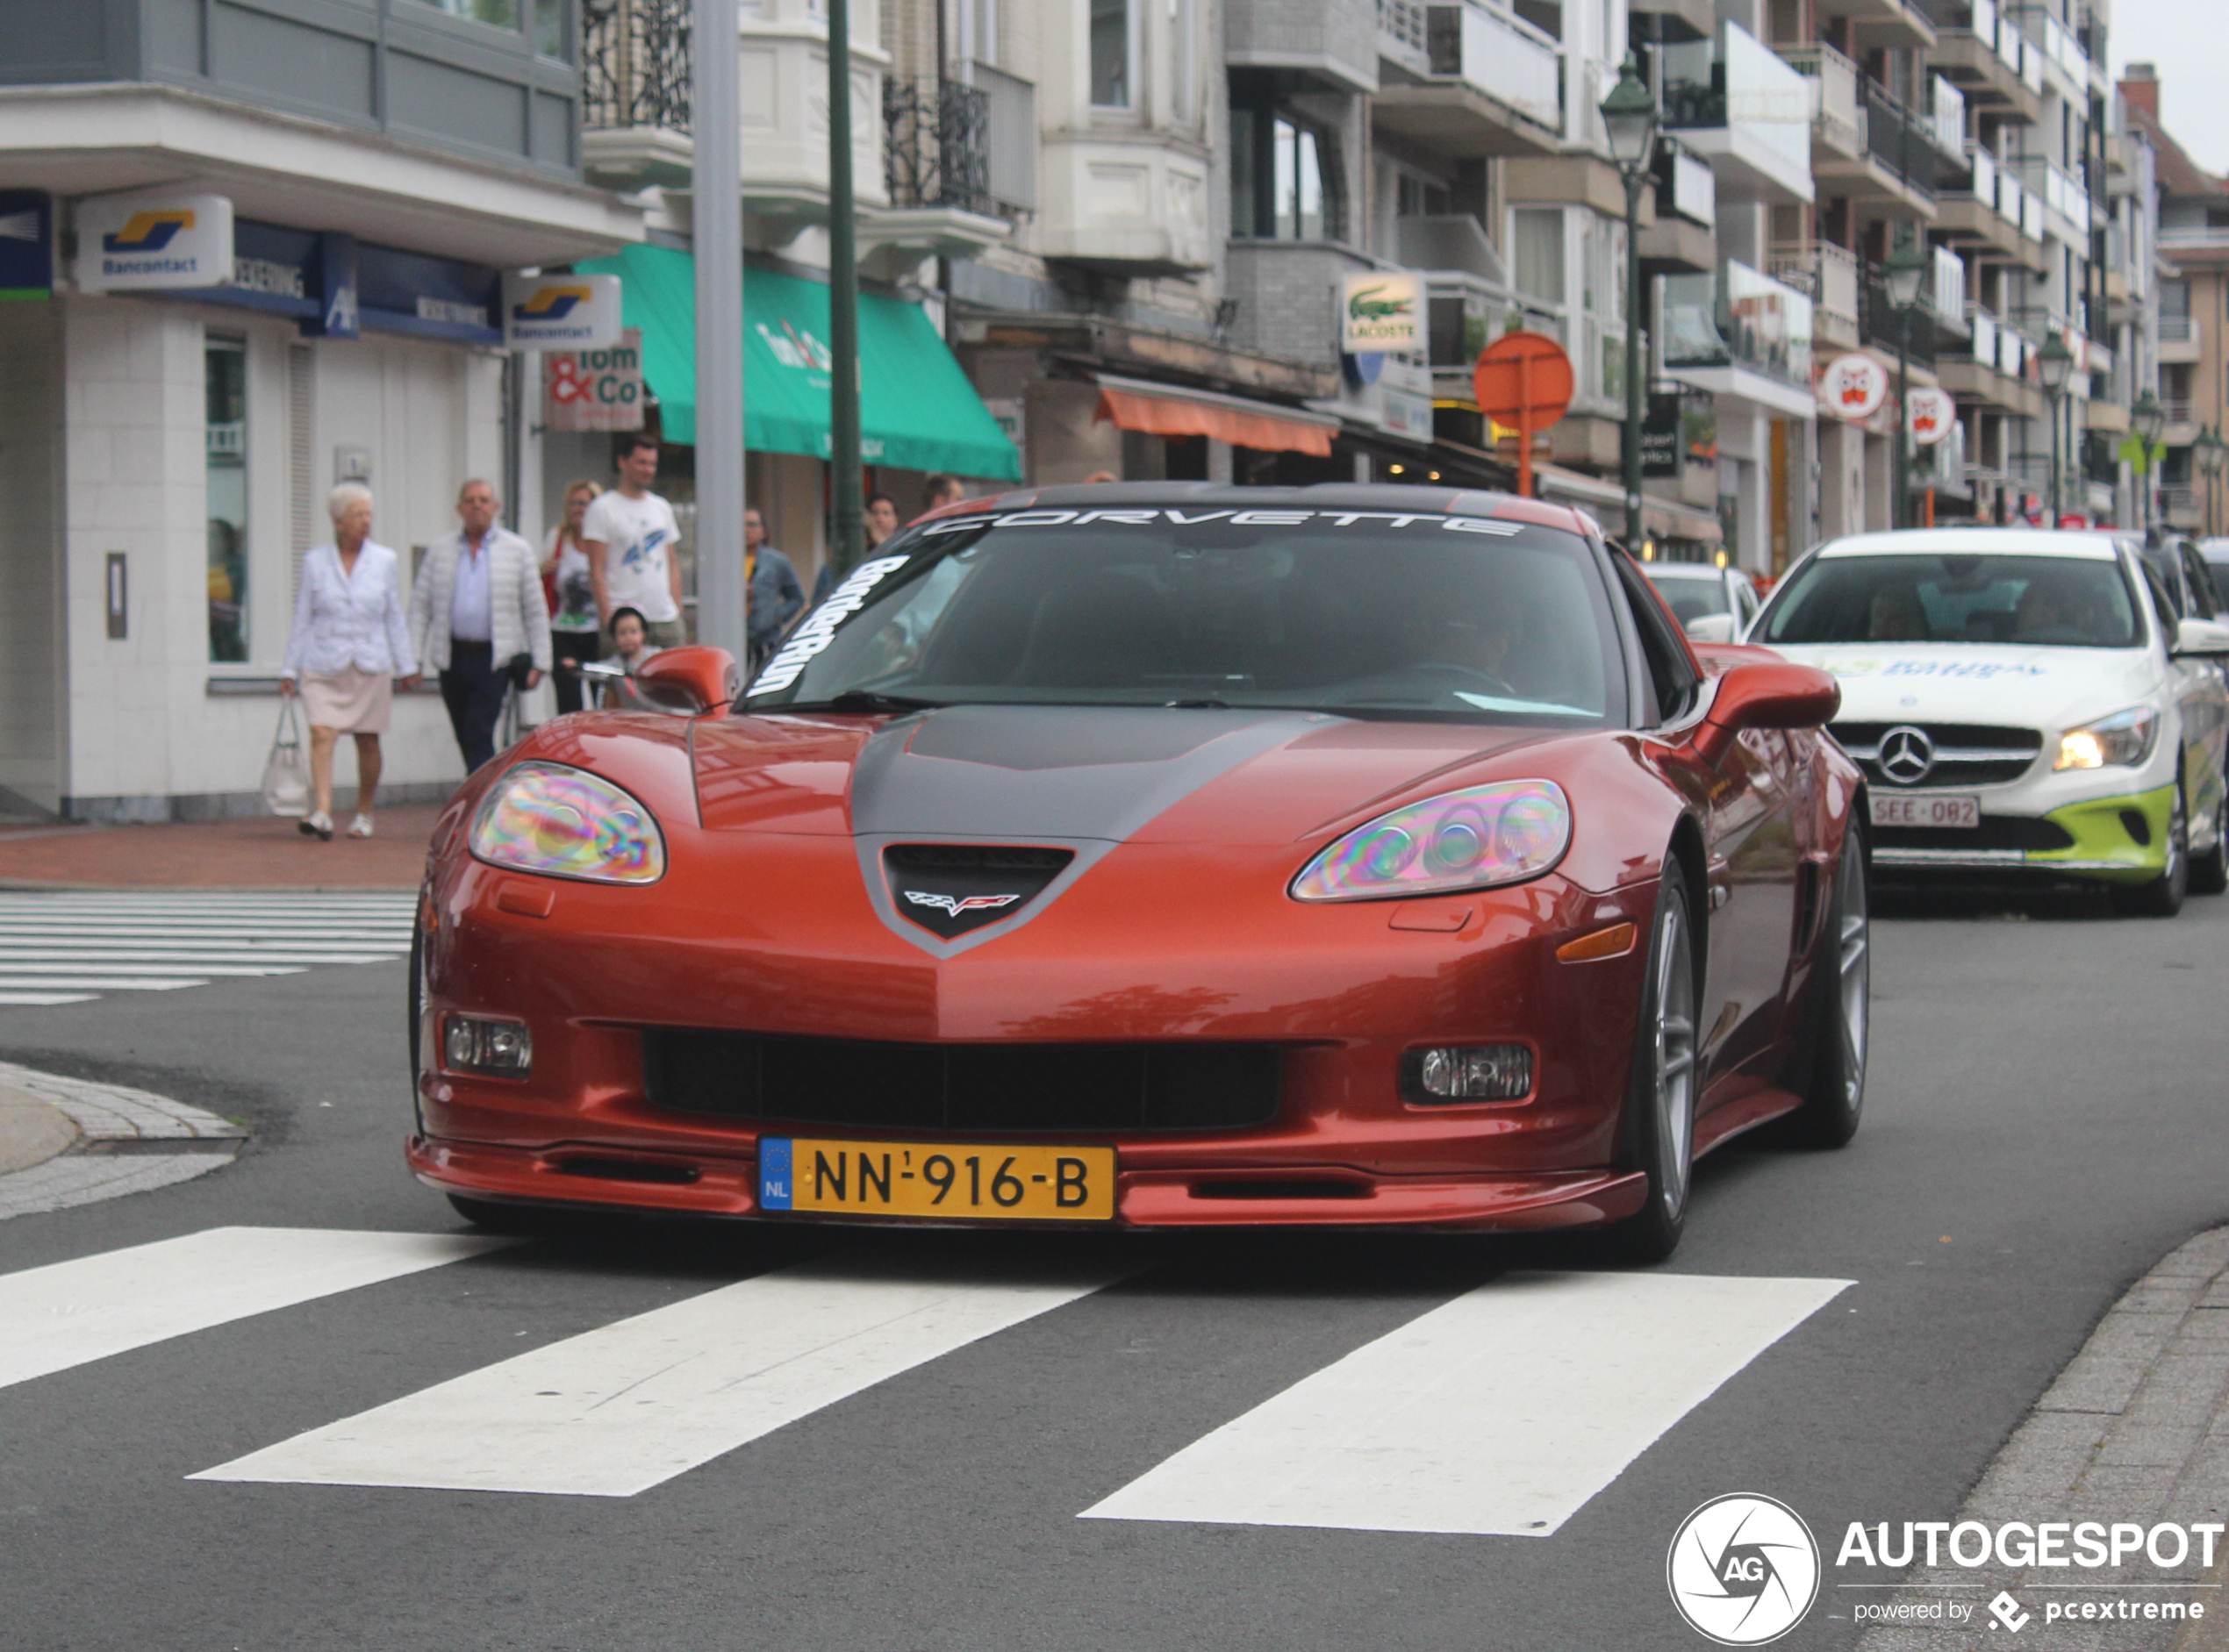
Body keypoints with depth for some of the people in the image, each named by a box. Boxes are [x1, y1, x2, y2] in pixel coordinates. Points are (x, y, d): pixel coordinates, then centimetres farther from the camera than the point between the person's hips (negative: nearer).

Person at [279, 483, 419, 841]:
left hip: (371, 664, 1)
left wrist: (407, 665, 7)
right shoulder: (315, 562, 4)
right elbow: (301, 620, 7)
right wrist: (290, 669, 5)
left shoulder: (384, 561, 7)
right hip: (324, 666, -1)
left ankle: (363, 815, 20)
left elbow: (395, 618, 11)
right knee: (321, 734, -16)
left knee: (368, 741, 5)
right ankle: (322, 812, -25)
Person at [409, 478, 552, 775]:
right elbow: (420, 605, 8)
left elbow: (535, 610, 5)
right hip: (452, 656, 3)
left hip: (494, 658, -3)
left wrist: (539, 662, -1)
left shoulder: (518, 550, 6)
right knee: (466, 739, 7)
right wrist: (411, 658, -1)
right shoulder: (438, 551, 11)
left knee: (479, 737, -13)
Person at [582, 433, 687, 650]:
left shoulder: (662, 508, 18)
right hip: (623, 619, -5)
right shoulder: (602, 508, 0)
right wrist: (608, 618, -14)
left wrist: (679, 613, 11)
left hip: (666, 616, 5)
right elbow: (597, 570, -6)